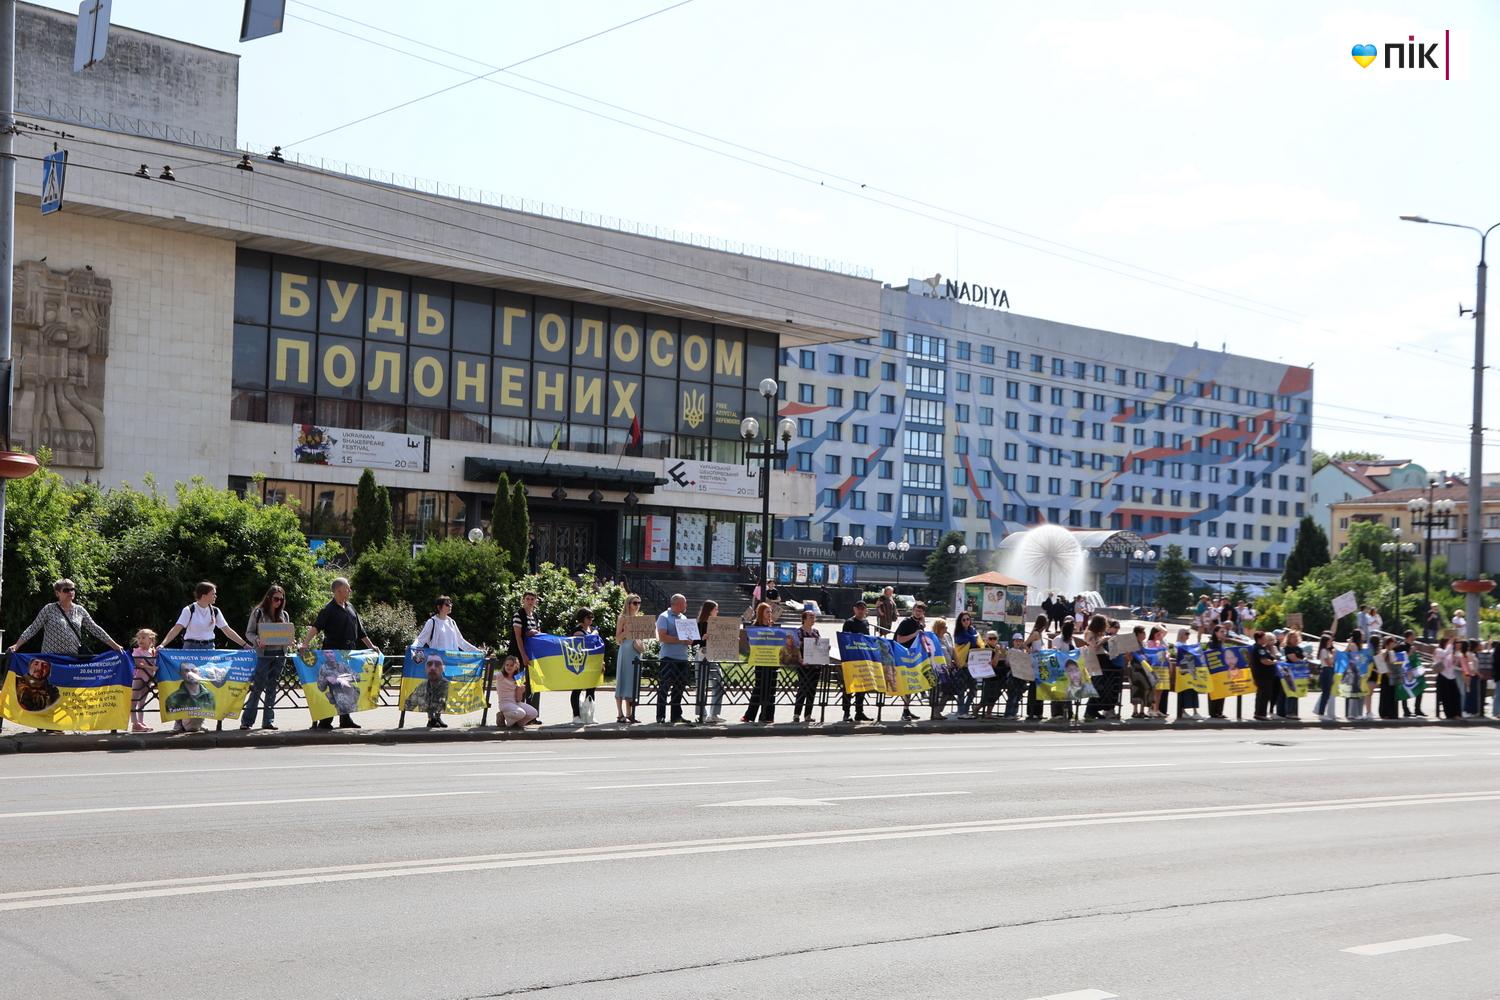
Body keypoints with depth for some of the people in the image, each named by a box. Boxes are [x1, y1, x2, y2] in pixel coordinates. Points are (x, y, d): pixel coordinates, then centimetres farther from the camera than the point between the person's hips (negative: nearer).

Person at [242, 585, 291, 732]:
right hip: (263, 654, -4)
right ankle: (247, 721, -2)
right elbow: (249, 633, 0)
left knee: (272, 688, 7)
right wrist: (258, 641, -19)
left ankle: (269, 720, 12)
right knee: (257, 687, -6)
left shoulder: (284, 615, 13)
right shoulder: (258, 613, 0)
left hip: (280, 654, 4)